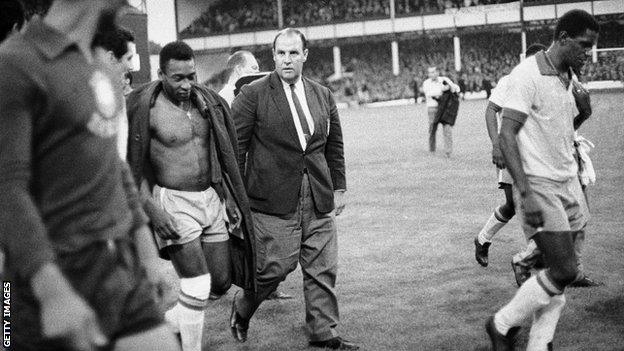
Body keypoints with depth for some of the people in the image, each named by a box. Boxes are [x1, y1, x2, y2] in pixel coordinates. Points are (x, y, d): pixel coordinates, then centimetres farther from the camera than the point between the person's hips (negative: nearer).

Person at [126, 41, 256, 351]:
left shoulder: (209, 102, 4)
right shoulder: (143, 107, -12)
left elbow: (226, 153, 14)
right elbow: (133, 166, -10)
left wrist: (232, 197, 12)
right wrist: (152, 209, -17)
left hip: (212, 197, 6)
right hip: (173, 202, -6)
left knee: (221, 281, 9)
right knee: (197, 287, -10)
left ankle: (171, 321, 31)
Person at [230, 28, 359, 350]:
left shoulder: (323, 96, 12)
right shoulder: (253, 95, -4)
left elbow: (334, 147, 19)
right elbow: (235, 148, -4)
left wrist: (338, 188, 15)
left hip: (319, 200, 5)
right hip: (273, 200, -5)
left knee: (323, 269, 5)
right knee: (275, 266, -3)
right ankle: (241, 310, 23)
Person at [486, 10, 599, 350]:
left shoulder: (569, 79, 11)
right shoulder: (528, 75, -14)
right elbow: (506, 135, -19)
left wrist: (583, 111, 1)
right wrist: (526, 193, -25)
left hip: (568, 182, 8)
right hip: (539, 184, -8)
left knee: (559, 272, 5)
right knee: (564, 271, -11)